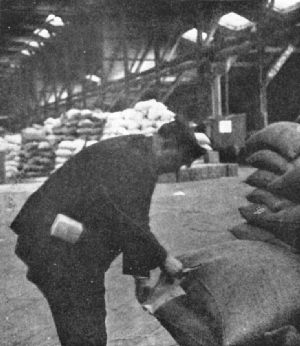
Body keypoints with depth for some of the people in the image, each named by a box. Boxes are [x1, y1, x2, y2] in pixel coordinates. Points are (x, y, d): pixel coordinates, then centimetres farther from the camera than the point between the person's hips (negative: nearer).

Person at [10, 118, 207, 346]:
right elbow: (126, 224, -22)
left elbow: (135, 221, 17)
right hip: (59, 250, -11)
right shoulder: (133, 163, -19)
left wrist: (141, 274, 15)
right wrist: (163, 259, -9)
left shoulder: (140, 158, 14)